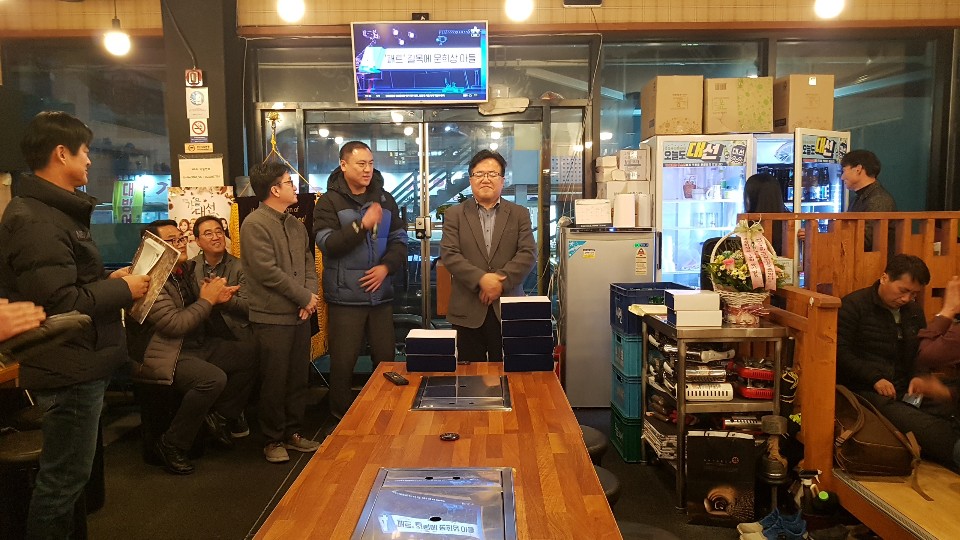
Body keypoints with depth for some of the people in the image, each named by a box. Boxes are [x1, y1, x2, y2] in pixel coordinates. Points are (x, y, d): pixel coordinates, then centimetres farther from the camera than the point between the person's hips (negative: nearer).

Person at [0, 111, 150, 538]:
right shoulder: (35, 220, -20)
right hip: (69, 371, -11)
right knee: (63, 479, 2)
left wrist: (108, 281, 7)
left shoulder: (53, 211, 15)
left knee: (69, 473, 22)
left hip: (77, 365, 11)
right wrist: (122, 290, -15)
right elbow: (60, 303, -27)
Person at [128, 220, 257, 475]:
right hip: (163, 355, -9)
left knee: (247, 356, 0)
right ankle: (171, 445, -13)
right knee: (213, 378, -31)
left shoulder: (185, 270, 9)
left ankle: (218, 415, 11)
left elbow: (196, 309, 21)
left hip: (197, 346, 9)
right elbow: (175, 324, -25)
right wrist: (207, 300, -15)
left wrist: (217, 296, -2)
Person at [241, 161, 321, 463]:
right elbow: (267, 271, -18)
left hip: (299, 314, 7)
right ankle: (273, 440, 17)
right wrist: (305, 297, -12)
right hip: (273, 317, -7)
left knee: (298, 378, 13)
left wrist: (311, 295, -5)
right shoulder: (255, 225, -12)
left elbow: (308, 262, 14)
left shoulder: (295, 224, 13)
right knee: (275, 381, 2)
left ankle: (293, 433, 26)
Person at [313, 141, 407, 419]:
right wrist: (363, 224, -22)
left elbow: (400, 240, 8)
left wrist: (387, 266, -10)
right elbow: (327, 243, -14)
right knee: (343, 361, 1)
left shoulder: (385, 199, 10)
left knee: (386, 356, 9)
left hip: (380, 294, 4)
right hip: (346, 296, -4)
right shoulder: (330, 201, -2)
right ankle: (342, 415, 20)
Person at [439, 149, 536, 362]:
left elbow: (528, 254, -1)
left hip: (508, 310, 0)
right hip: (467, 311, 0)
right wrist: (481, 279, -16)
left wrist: (501, 281, -14)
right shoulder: (454, 214, 7)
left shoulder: (519, 214, 8)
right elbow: (449, 254, -4)